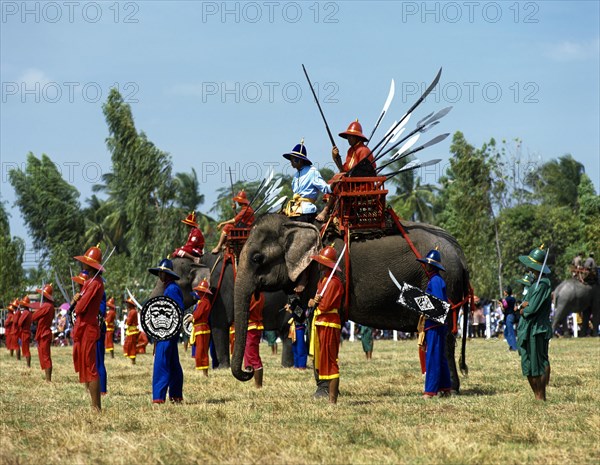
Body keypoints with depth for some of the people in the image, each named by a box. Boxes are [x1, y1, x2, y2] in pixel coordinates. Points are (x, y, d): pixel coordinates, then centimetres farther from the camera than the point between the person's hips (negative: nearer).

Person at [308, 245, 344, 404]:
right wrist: (314, 301, -7)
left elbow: (325, 305, -20)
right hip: (320, 324, 10)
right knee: (322, 361, 12)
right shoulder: (322, 280, 16)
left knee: (330, 362, -8)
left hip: (329, 325, -10)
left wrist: (314, 302, -1)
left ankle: (333, 399, -8)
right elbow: (313, 301, 16)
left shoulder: (334, 282, -15)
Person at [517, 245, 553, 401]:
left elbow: (532, 308, -19)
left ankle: (541, 397, 1)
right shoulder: (536, 283, 15)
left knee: (539, 365, -4)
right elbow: (527, 304, 16)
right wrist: (525, 305, -5)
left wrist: (523, 310, 0)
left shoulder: (542, 285, -15)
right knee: (528, 366, 12)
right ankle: (537, 396, 17)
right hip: (528, 331, 10)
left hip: (537, 330, -10)